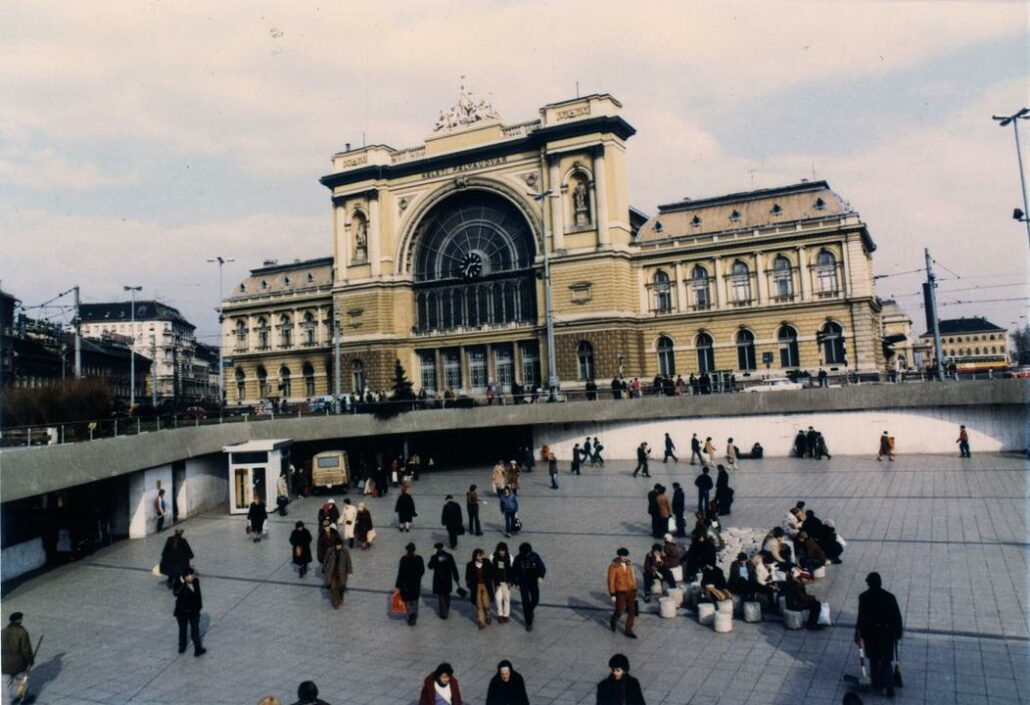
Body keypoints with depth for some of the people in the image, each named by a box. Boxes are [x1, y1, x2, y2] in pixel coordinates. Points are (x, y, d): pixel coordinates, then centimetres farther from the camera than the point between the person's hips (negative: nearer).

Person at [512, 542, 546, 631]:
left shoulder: (534, 556, -11)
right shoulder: (518, 559, -11)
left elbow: (542, 567, -8)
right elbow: (514, 572, -1)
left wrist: (540, 576, -25)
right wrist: (517, 584, -2)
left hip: (534, 582, 1)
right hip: (523, 584, -1)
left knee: (535, 600, 7)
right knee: (526, 603, -4)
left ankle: (528, 611, 40)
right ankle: (529, 623, 6)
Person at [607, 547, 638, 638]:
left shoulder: (629, 564, 1)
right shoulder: (613, 567, -16)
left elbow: (632, 577, 9)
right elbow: (611, 581, -13)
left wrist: (635, 591, 11)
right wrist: (612, 595, -13)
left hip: (630, 591, 5)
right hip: (620, 592, -5)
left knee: (632, 612, 4)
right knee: (619, 611, 3)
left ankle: (629, 631, 17)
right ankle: (613, 621, 36)